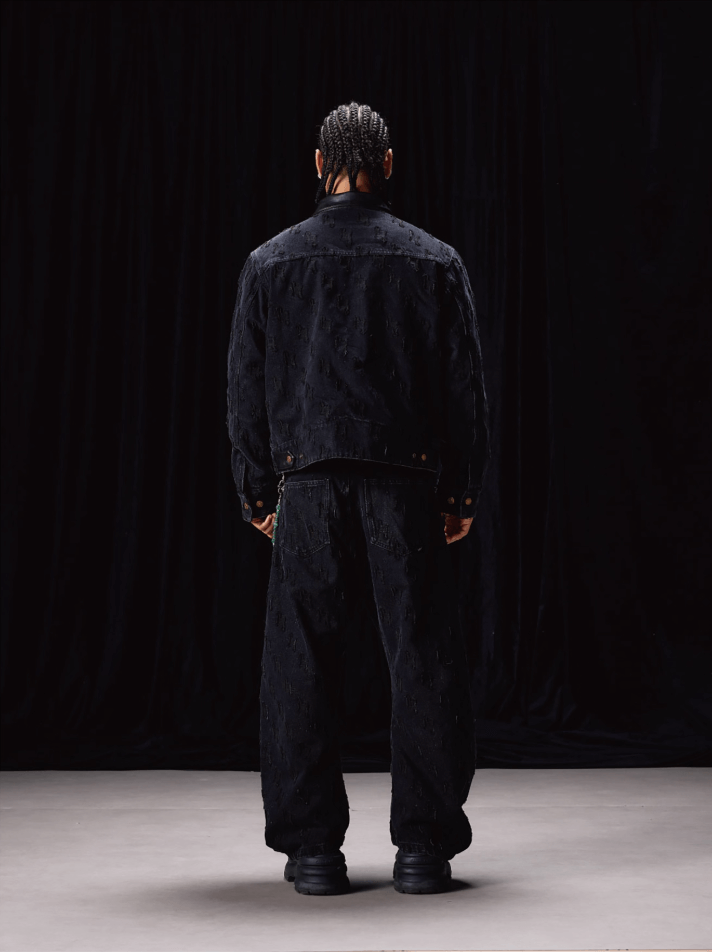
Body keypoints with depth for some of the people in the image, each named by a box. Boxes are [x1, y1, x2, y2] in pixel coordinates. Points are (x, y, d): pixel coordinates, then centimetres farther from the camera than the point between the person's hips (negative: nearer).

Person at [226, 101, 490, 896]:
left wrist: (257, 492, 14)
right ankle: (424, 846, 6)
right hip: (406, 482, 0)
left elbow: (246, 389, 8)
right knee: (422, 658, 4)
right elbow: (464, 386, 5)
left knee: (301, 664, 6)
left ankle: (311, 848, 9)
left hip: (307, 486, 1)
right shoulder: (434, 262, 5)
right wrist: (463, 491, 11)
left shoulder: (269, 263, 6)